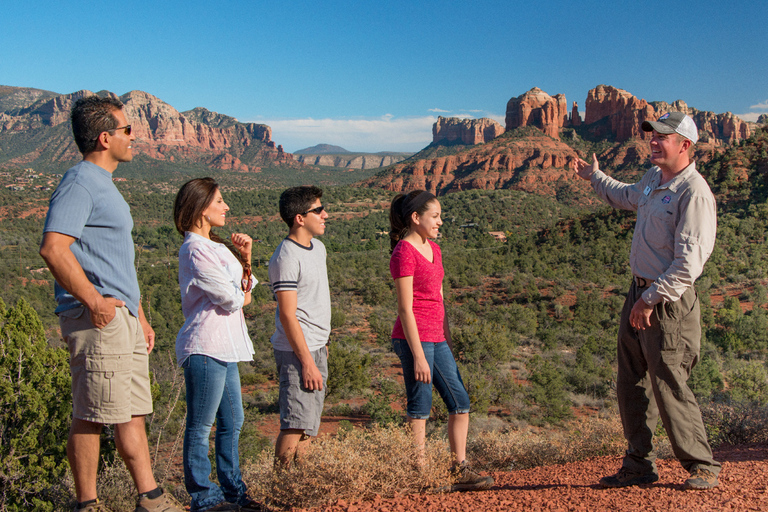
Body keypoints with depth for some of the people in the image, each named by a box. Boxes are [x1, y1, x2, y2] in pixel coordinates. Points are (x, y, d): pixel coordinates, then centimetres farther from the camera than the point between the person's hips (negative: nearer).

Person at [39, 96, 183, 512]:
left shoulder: (105, 185, 22)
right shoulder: (79, 182, -10)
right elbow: (54, 248, -24)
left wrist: (140, 317, 24)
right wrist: (94, 302, -20)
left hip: (124, 319, 10)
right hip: (98, 320, -10)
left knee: (133, 413, 12)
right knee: (91, 416, -2)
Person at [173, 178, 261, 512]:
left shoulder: (216, 246, 17)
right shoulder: (195, 249, -13)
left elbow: (245, 287, 17)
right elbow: (229, 297, -16)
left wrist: (245, 257, 3)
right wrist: (243, 296, 6)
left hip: (225, 346, 10)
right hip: (205, 348, -10)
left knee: (232, 421, 15)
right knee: (200, 427, 1)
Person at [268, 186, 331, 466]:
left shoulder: (318, 247, 13)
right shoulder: (286, 258, -16)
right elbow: (287, 315, -18)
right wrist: (307, 362, -19)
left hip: (317, 347, 9)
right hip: (297, 350, -9)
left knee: (309, 427, 11)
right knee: (296, 425, -9)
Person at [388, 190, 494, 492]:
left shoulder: (433, 250, 15)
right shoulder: (404, 253, -12)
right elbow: (405, 309, -16)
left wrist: (448, 343, 19)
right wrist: (418, 356, -17)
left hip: (437, 339, 9)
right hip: (415, 339, -9)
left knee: (460, 402, 10)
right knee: (420, 409, 0)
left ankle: (460, 471, 20)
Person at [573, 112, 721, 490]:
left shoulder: (694, 192, -16)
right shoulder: (653, 180, 12)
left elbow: (690, 262, -22)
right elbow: (626, 196, 38)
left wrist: (651, 299, -23)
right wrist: (595, 177, 47)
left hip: (668, 302, -9)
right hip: (639, 293, 9)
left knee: (669, 387, -4)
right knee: (631, 384, 12)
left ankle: (702, 466, 14)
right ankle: (639, 465, 22)